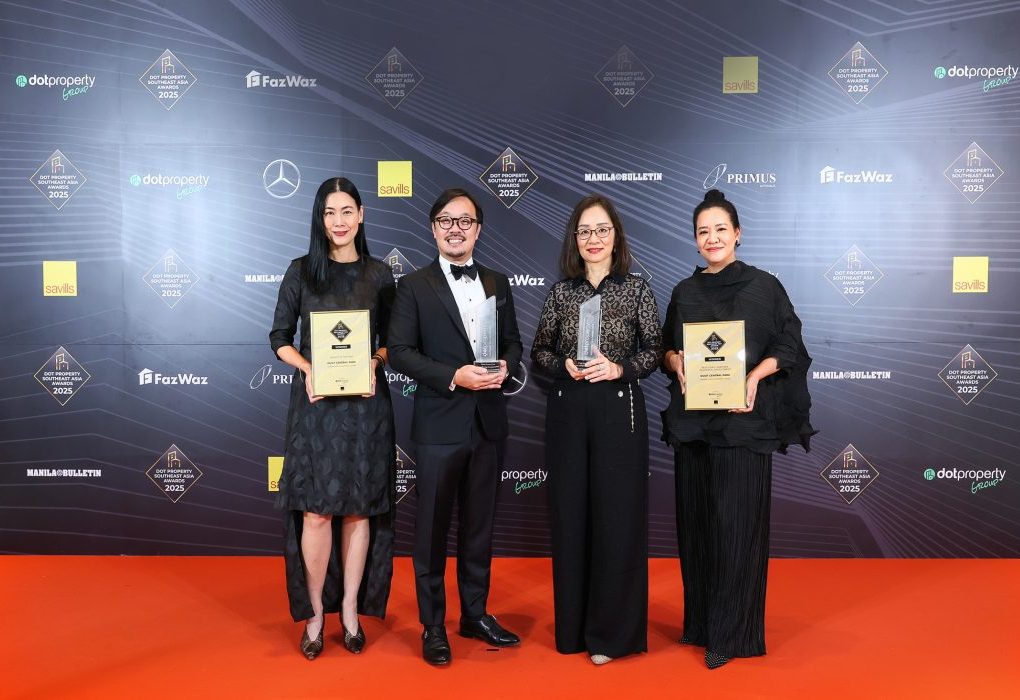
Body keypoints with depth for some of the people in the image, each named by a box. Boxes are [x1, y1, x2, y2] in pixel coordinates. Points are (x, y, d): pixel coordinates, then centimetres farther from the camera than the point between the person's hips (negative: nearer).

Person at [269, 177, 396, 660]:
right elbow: (280, 338, 4)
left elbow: (390, 342, 10)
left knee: (359, 509, 6)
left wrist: (373, 363, -10)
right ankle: (315, 613, 13)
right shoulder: (302, 271, 4)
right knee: (316, 510, -3)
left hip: (365, 403, 1)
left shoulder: (379, 275, 7)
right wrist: (308, 368, -13)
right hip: (315, 402, -1)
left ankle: (351, 611, 19)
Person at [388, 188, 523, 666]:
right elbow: (399, 351, -8)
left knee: (479, 526, 15)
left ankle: (475, 614, 30)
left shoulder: (497, 283, 11)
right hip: (440, 423, -4)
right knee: (432, 530, 5)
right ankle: (432, 626, 19)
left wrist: (505, 366, -10)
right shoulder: (414, 286, -2)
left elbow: (513, 341, 13)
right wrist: (454, 376, -19)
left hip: (489, 422, 4)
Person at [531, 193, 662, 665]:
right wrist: (566, 365, -10)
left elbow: (654, 352, 2)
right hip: (568, 410, 2)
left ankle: (611, 632, 15)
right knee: (570, 515, 7)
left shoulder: (636, 289, 1)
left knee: (617, 515, 1)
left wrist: (619, 368, -15)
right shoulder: (561, 291, 7)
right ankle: (574, 626, 22)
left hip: (619, 410, -2)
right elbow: (539, 352, 9)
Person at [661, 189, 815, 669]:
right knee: (696, 518, 8)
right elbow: (668, 346, 16)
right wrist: (676, 362, -6)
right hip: (691, 419, 4)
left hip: (744, 418, -4)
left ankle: (730, 633, 9)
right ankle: (700, 620, 23)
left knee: (735, 521, -3)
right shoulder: (684, 292, 11)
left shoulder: (763, 286, 0)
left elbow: (789, 346, -2)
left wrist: (755, 376, -18)